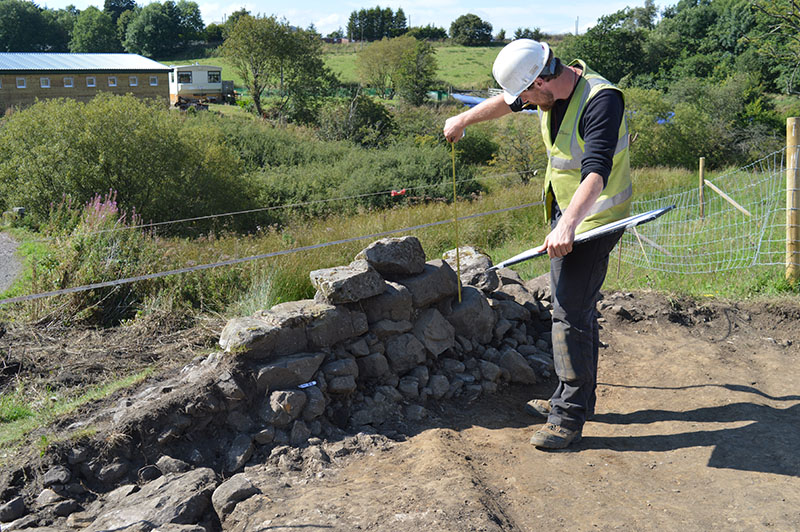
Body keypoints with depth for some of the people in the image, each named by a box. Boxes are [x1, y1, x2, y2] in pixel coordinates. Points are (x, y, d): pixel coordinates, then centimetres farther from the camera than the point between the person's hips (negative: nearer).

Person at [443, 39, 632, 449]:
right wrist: (464, 120, 32)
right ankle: (575, 397, 30)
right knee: (577, 306, 16)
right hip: (564, 210, 9)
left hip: (594, 217, -9)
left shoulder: (601, 99, -27)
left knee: (570, 313, -10)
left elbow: (597, 172, -38)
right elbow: (508, 102, 20)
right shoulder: (556, 85, 0)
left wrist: (568, 225, -50)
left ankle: (569, 419, 0)